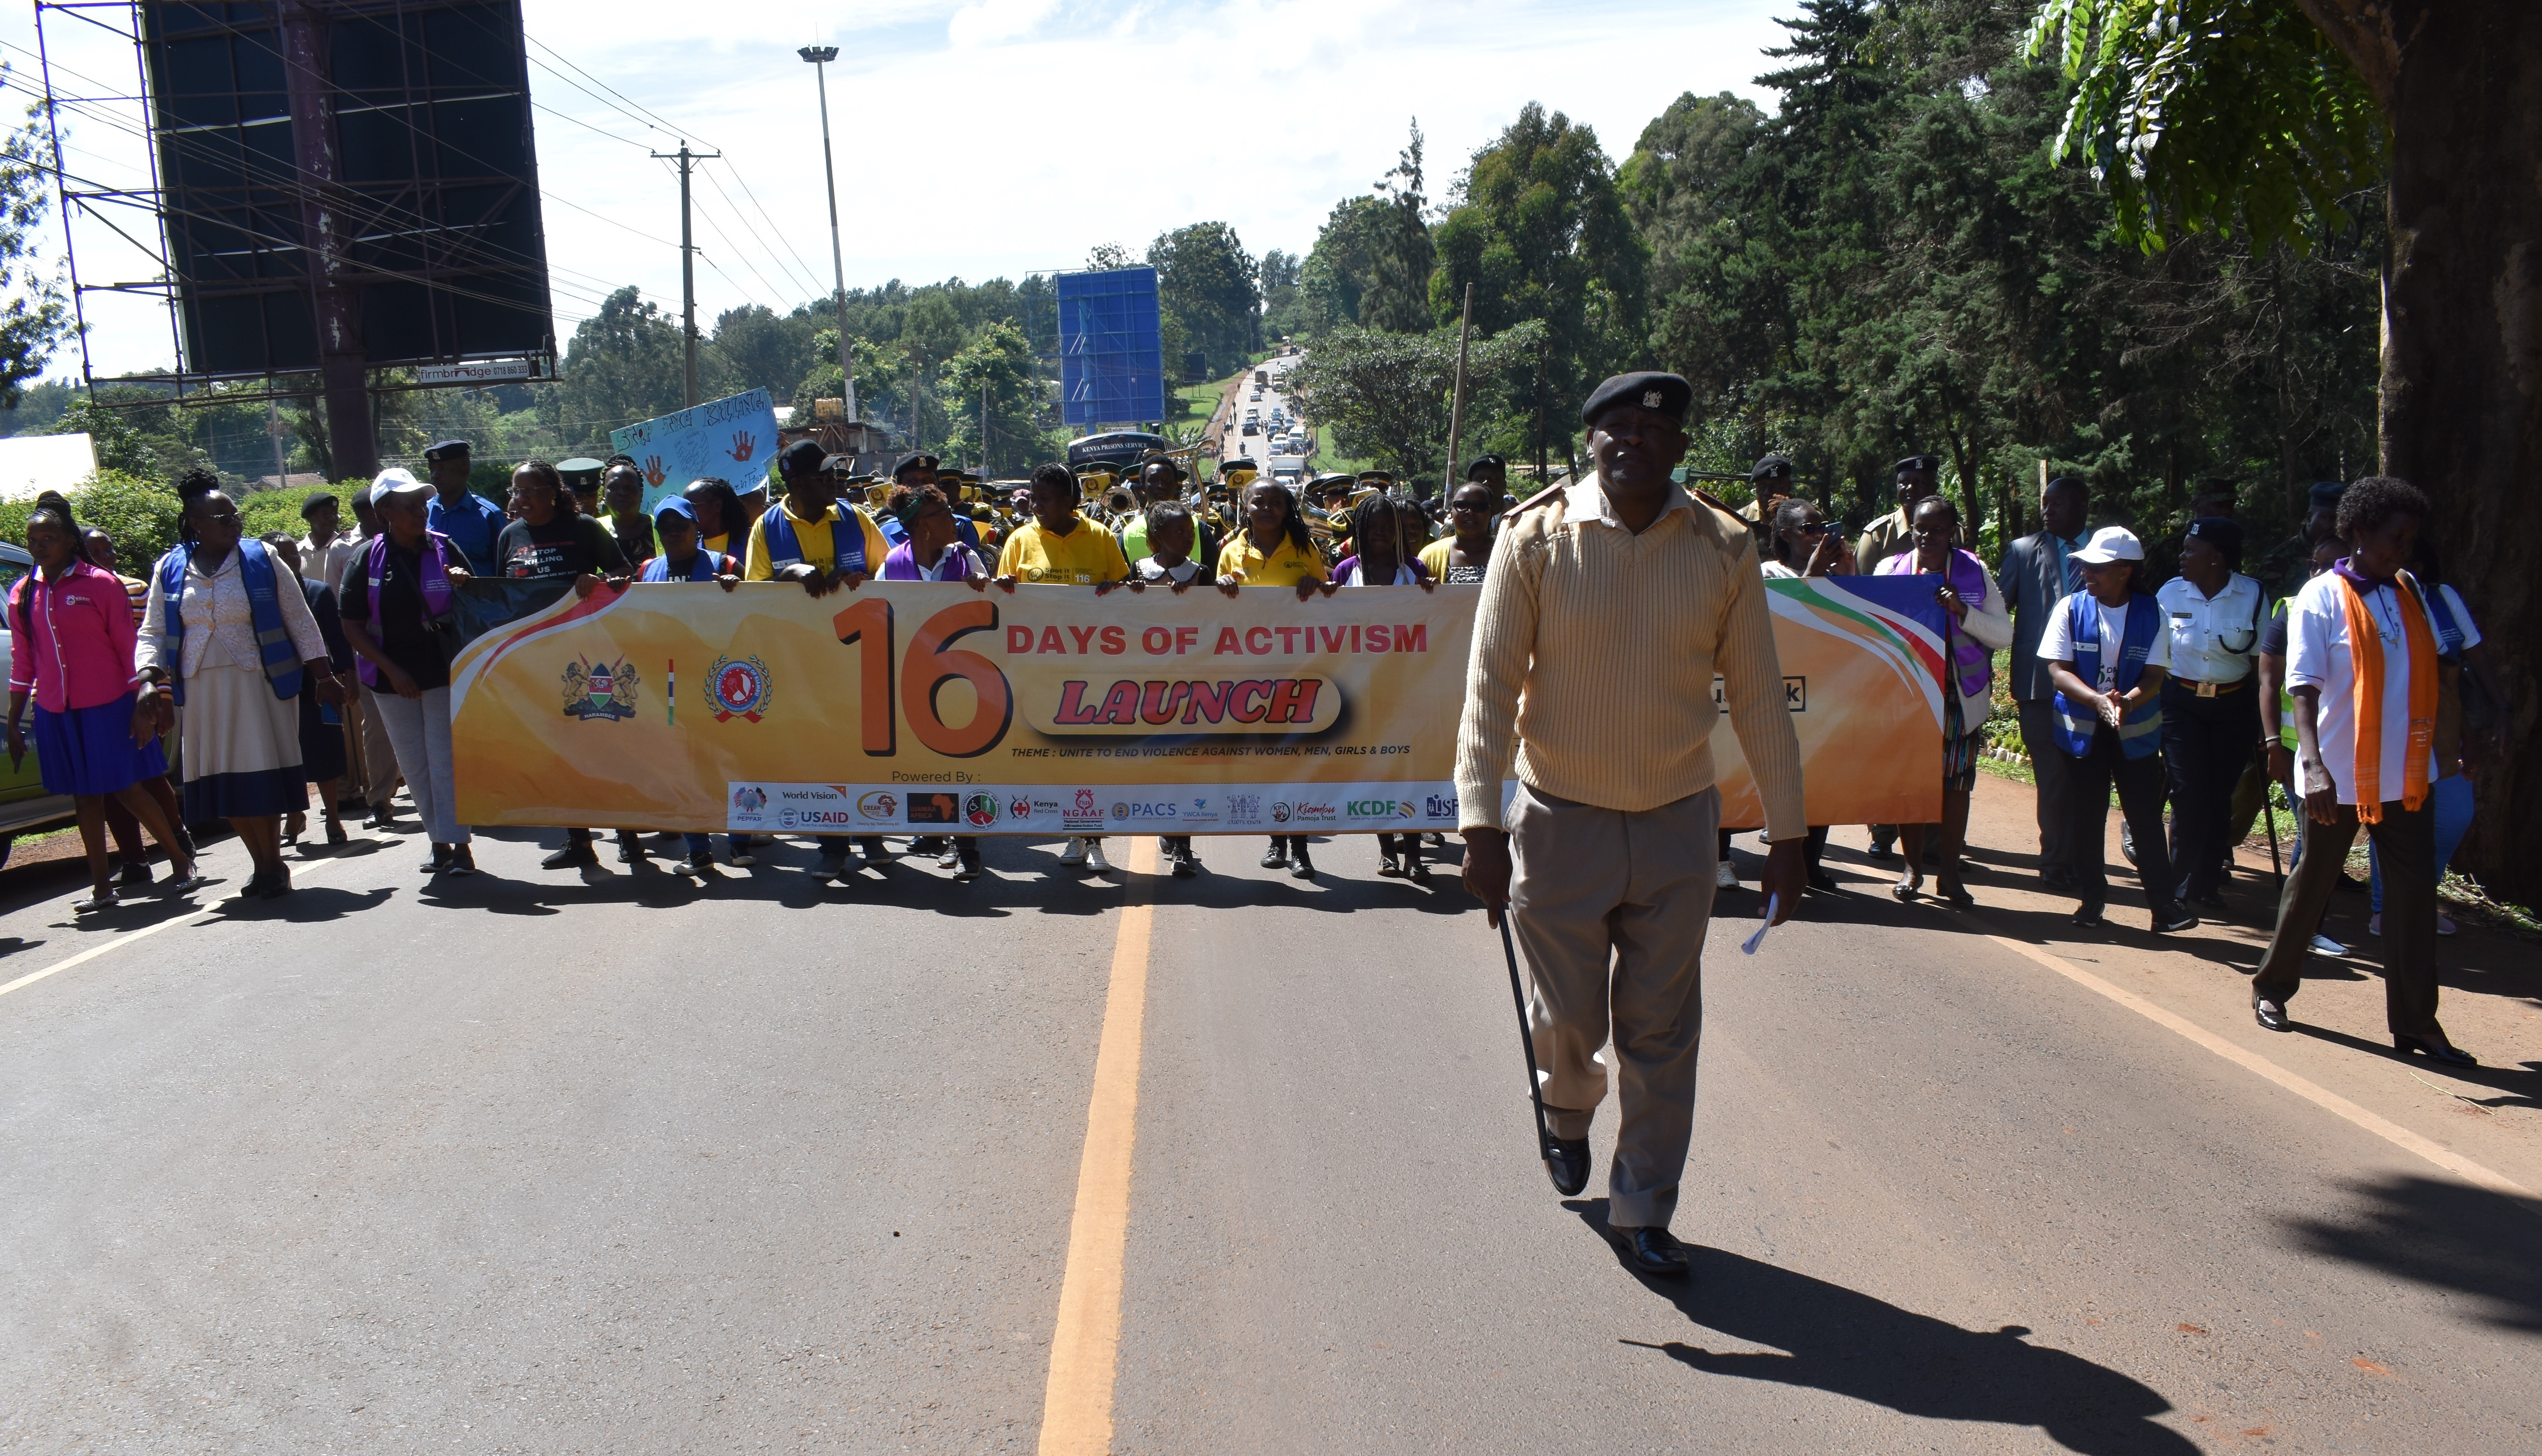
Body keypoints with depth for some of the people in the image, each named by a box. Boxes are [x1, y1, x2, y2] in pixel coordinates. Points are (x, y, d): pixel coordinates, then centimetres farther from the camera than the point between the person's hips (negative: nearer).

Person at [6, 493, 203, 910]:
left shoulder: (100, 584, -7)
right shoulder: (22, 594, 6)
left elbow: (129, 649, -5)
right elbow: (22, 663, 11)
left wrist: (141, 709, -9)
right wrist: (14, 723, 9)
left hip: (108, 708, -4)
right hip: (55, 714, 4)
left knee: (127, 790, -3)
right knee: (84, 797, 10)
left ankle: (181, 861, 13)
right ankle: (101, 887, 16)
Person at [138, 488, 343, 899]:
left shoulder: (262, 559, 3)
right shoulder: (170, 570, 8)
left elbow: (299, 619, 5)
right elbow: (153, 632, 9)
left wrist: (324, 676, 1)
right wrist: (148, 681, -8)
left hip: (257, 683, -2)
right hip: (201, 690, 2)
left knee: (261, 776, -6)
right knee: (224, 780, 2)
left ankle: (273, 865, 5)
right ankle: (263, 865, 14)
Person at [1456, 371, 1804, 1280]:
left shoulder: (1723, 550, -3)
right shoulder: (1536, 542, -8)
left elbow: (1757, 696, 3)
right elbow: (1491, 687, -8)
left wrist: (1786, 834, 4)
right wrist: (1482, 825, -13)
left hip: (1677, 828, 1)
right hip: (1561, 822, -1)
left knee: (1661, 1033, 6)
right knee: (1567, 1018, 10)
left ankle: (1643, 1212, 23)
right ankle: (1568, 1115, 45)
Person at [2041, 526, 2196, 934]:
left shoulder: (2151, 614, -3)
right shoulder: (2071, 609, -4)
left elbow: (2154, 677, -7)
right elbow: (2057, 670, -9)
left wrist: (2126, 702, -28)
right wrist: (2099, 700, -25)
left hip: (2137, 730, -1)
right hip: (2082, 729, 1)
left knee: (2146, 816, -2)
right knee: (2085, 819, 5)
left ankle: (2164, 903, 5)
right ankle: (2092, 899, 18)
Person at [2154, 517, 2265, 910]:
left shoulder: (2253, 595, -5)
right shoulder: (2170, 593, -4)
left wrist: (2264, 719, 1)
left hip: (2234, 705, 0)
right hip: (2181, 703, 0)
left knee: (2220, 797, 6)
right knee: (2188, 796, -5)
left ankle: (2208, 883, 19)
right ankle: (2183, 882, 7)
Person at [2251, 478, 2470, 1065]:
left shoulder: (2411, 593, 8)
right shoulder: (2322, 599, -10)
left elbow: (2432, 671, 14)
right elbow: (2304, 688, -16)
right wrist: (2313, 763, -27)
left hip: (2407, 775, 5)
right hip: (2340, 777, -5)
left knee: (2414, 893, 2)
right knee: (2312, 884, 9)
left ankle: (2415, 1020, 8)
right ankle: (2272, 986, 28)